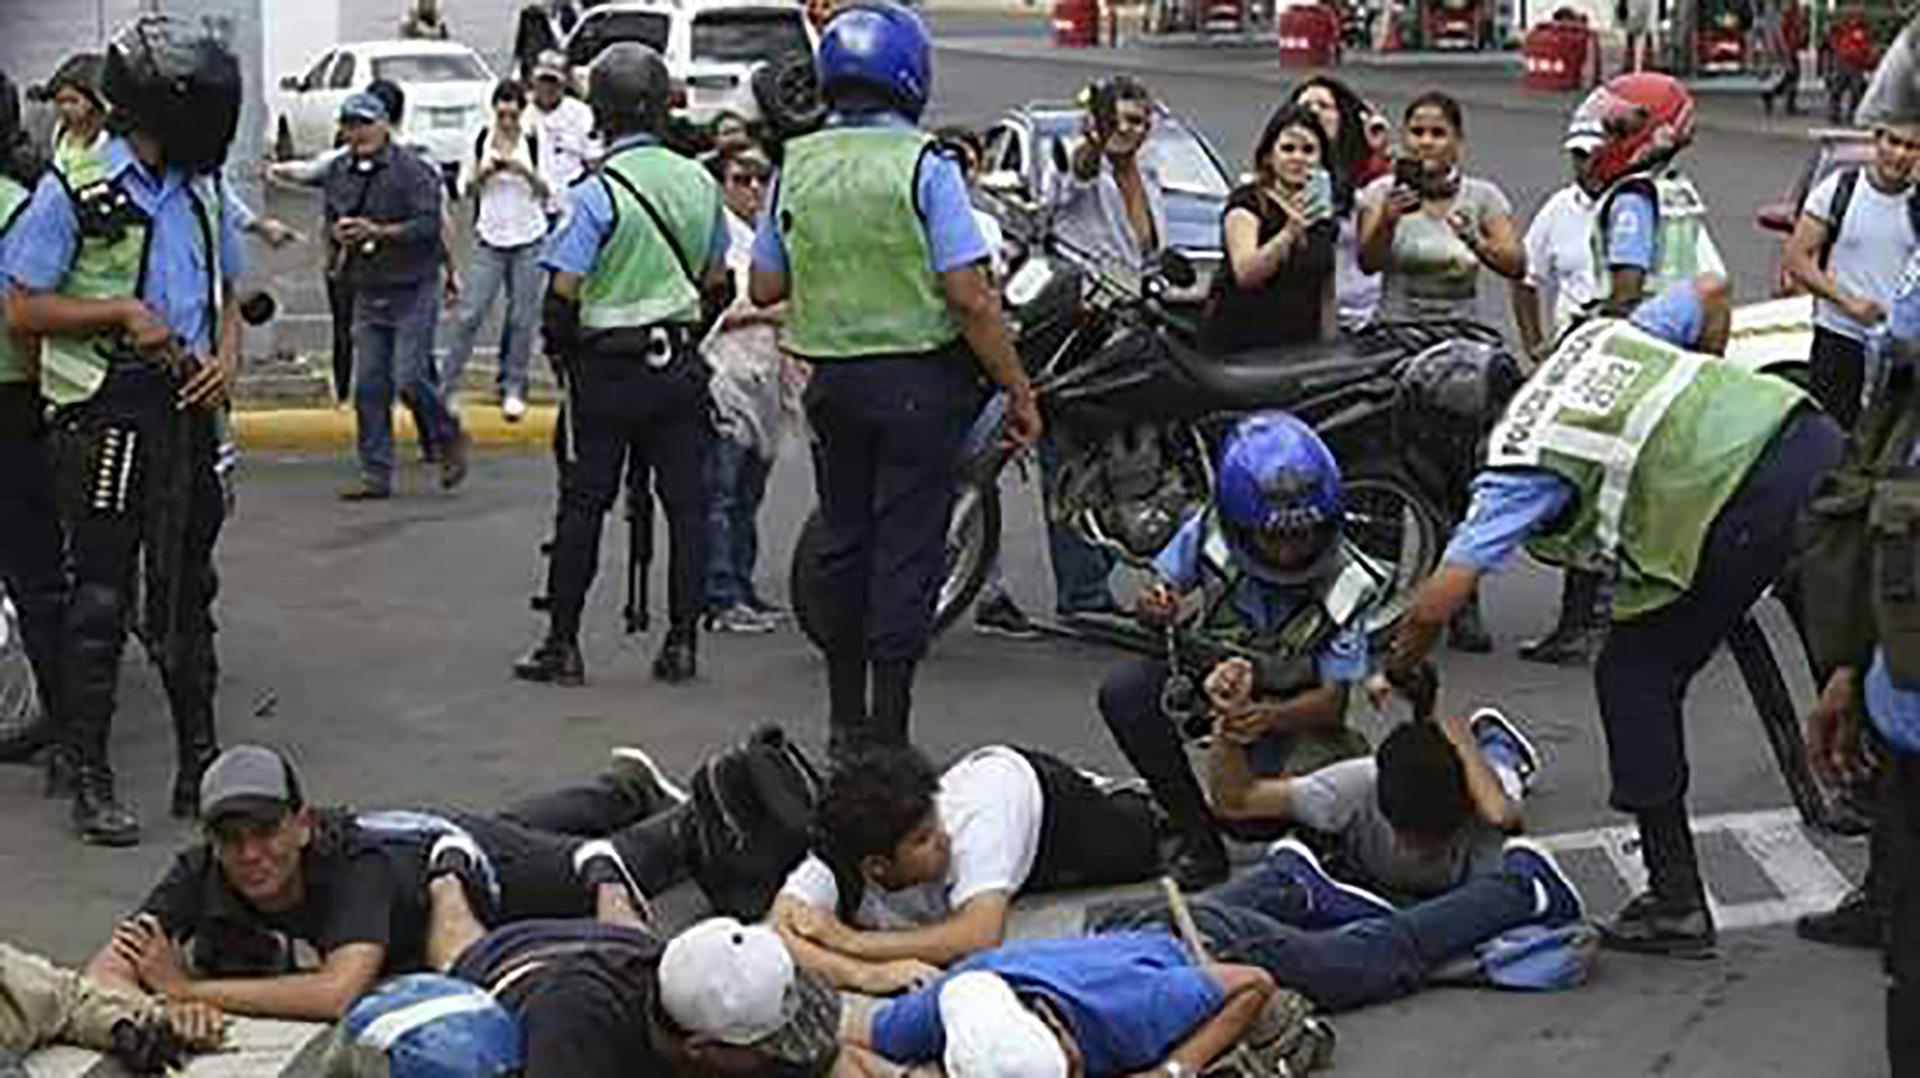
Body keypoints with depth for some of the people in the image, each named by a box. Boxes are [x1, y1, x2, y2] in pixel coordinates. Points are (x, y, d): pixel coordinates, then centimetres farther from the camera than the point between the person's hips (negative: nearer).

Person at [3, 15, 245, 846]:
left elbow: (227, 295, 20)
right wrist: (120, 312, -18)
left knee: (188, 592, 13)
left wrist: (225, 359, 0)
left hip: (187, 408, 6)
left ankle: (200, 766, 22)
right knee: (100, 599, -2)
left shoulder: (201, 192, 10)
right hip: (106, 411, -6)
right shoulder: (75, 192, -8)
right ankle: (90, 783, 6)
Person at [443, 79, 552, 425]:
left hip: (528, 240, -1)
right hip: (490, 239, 1)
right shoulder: (481, 139, 0)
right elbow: (467, 187, 7)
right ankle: (446, 386, 3)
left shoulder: (533, 142, -4)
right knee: (470, 315, -2)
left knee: (522, 318, 3)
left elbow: (547, 191, -4)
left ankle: (514, 390, 15)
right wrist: (483, 172, -13)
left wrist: (526, 171, -21)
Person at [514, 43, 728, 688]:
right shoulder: (698, 182, 4)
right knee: (686, 503, 6)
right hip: (681, 365, 4)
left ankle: (562, 646, 6)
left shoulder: (598, 192, -14)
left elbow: (563, 295, -15)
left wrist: (559, 347, 3)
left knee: (582, 507, 3)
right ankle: (682, 642, 7)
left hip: (608, 368, -4)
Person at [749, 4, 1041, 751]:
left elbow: (765, 285, 7)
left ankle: (846, 721, 22)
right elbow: (968, 295, -16)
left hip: (831, 378, 5)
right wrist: (1018, 391, -9)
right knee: (906, 551, -1)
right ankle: (888, 729, 0)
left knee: (844, 546, 15)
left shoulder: (795, 166, 3)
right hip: (919, 378, -5)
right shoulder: (924, 166, -12)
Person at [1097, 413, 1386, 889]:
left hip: (1294, 707, -1)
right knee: (1123, 692, -27)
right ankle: (1198, 836, -13)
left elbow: (1332, 701, -23)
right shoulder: (1208, 535, -22)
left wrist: (1266, 718, -45)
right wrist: (1155, 612, -31)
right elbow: (1163, 587, -4)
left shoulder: (1344, 584, -25)